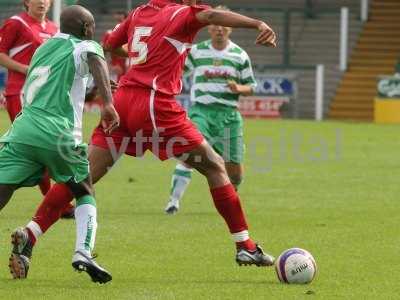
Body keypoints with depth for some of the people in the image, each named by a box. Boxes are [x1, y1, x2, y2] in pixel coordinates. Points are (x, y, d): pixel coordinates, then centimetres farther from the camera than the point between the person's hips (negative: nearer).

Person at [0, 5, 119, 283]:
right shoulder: (84, 47, 7)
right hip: (56, 134, -4)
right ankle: (83, 252, -3)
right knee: (85, 194, 16)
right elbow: (95, 59, -18)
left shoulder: (43, 49, 28)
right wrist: (108, 103, -29)